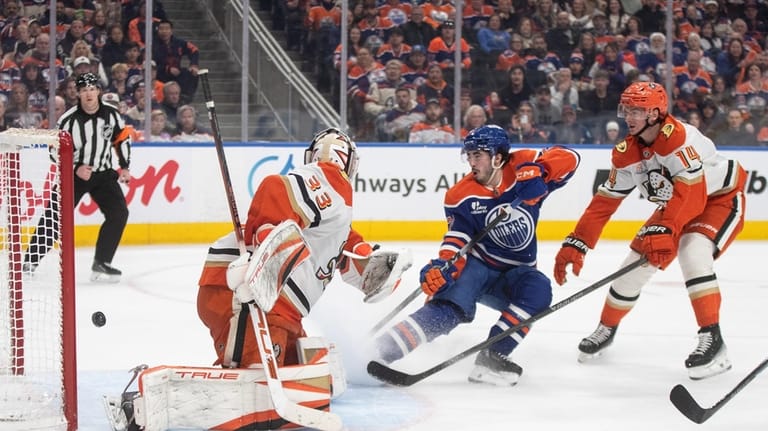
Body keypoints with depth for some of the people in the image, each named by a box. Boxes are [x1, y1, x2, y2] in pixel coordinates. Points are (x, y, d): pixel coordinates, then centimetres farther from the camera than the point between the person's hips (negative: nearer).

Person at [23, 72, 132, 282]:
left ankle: (101, 263, -4)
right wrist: (76, 169, -21)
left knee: (119, 213, -11)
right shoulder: (69, 119, -16)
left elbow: (122, 138, 10)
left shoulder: (111, 115, -6)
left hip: (103, 173, 3)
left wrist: (124, 167, 5)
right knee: (54, 217, -7)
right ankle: (30, 261, 4)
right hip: (72, 175, -3)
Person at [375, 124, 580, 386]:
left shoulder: (522, 168, -8)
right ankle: (380, 350, -40)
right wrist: (443, 264, -33)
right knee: (451, 305, -29)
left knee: (538, 290, -31)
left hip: (516, 272, 2)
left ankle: (492, 357, -28)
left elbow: (568, 158, -10)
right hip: (477, 265, -2)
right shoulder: (461, 197, -9)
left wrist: (540, 171, -29)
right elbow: (458, 238, -12)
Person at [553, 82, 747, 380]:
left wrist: (664, 230, -50)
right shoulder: (627, 153, -7)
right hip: (677, 207, 8)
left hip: (722, 198, -7)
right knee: (636, 262, 2)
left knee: (693, 254, -32)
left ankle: (713, 340, -28)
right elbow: (604, 203, -2)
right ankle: (607, 328, 27)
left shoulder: (679, 137, -32)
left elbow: (691, 193, -40)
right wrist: (576, 245, -8)